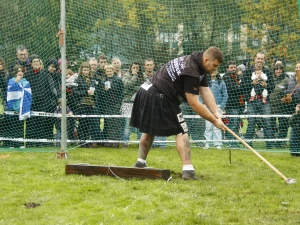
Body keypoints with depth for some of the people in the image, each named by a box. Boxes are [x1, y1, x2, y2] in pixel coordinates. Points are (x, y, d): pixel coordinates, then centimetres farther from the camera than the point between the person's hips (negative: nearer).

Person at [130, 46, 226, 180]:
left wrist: (216, 113, -8)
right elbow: (193, 103, -21)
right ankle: (188, 171, -15)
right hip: (159, 97, -10)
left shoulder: (196, 62, 9)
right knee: (181, 132, -9)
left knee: (149, 130, 21)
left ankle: (140, 164, 29)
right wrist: (214, 120, -16)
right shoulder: (191, 71, -23)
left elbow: (205, 91, 3)